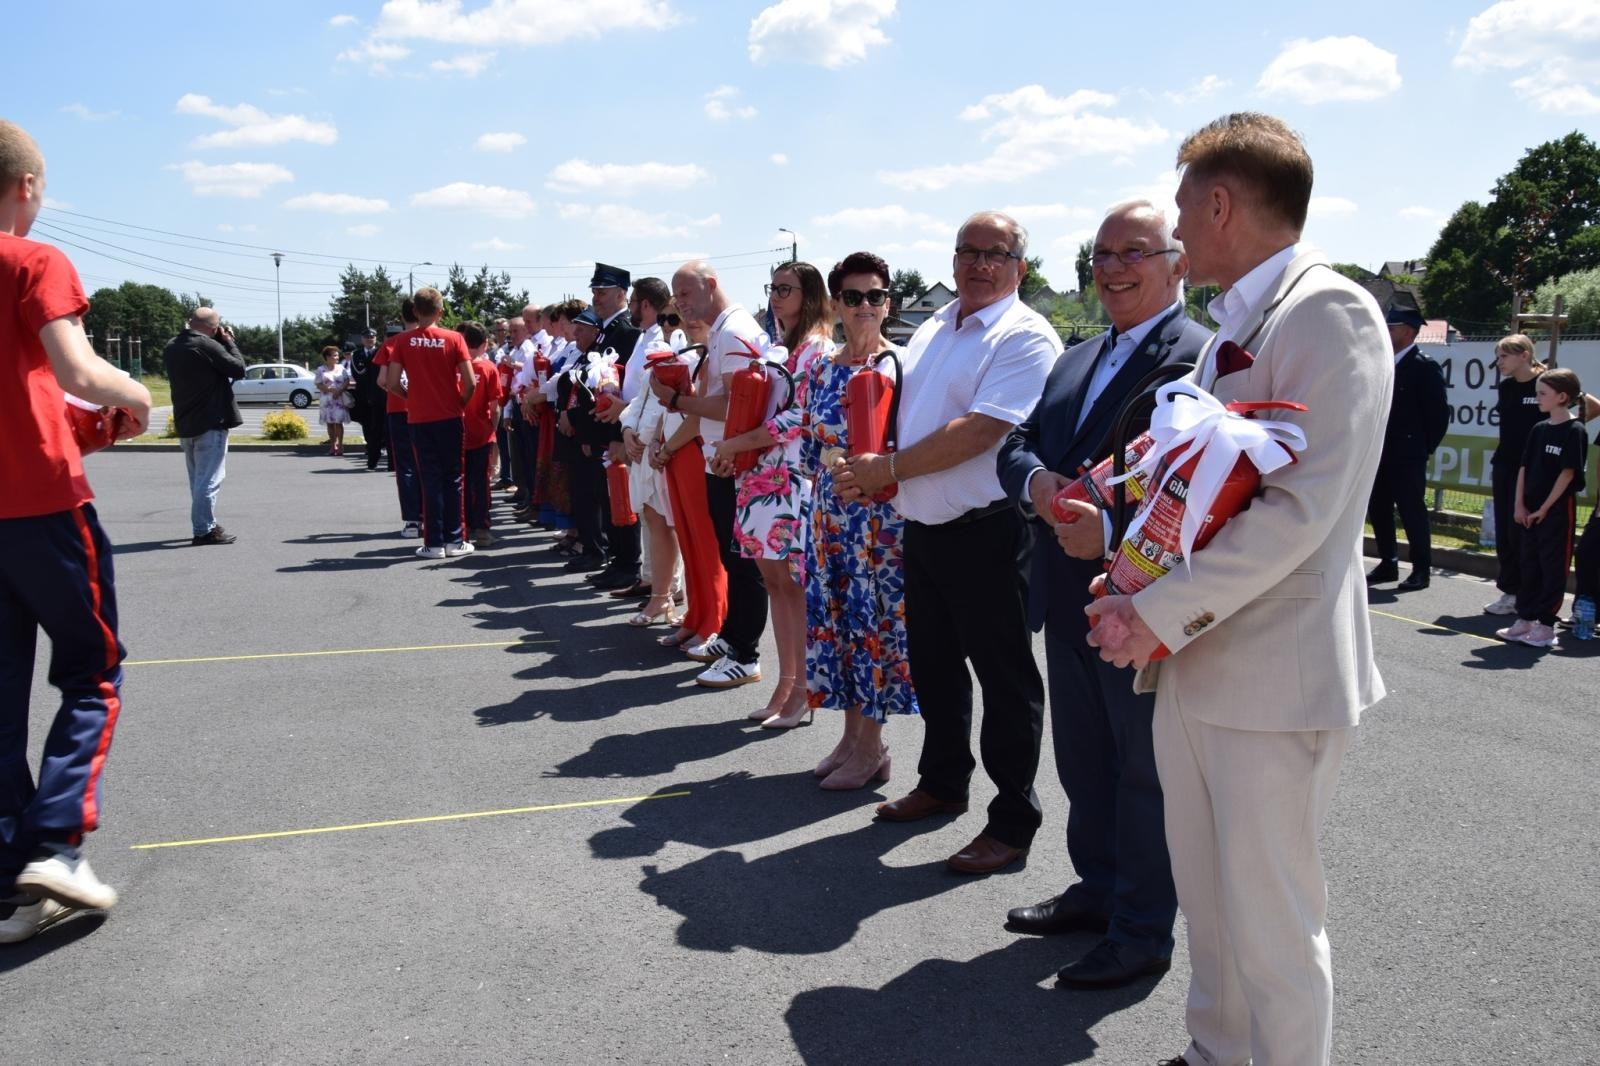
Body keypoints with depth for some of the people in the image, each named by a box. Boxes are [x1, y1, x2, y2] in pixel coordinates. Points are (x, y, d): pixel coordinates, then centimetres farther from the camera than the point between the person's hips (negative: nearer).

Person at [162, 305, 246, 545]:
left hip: (186, 423, 8)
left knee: (197, 478, 17)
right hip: (211, 422, -8)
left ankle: (203, 525, 25)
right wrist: (228, 342, 0)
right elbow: (239, 369, -12)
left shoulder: (172, 347, 8)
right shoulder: (207, 345, -18)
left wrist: (222, 342, 8)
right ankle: (205, 529, -5)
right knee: (209, 479, -5)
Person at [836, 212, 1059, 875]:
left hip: (988, 531, -8)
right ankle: (942, 783, 38)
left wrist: (889, 468, -18)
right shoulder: (932, 330, 14)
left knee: (1004, 675, 3)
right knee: (933, 664, 19)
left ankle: (1013, 821, 15)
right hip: (922, 524, 8)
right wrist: (873, 476, 0)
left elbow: (982, 429, -22)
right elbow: (907, 416, 19)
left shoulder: (1025, 337, -12)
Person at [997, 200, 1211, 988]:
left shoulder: (1204, 357, -12)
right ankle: (1098, 890, 39)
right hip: (1071, 598, 8)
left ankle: (1143, 932, 22)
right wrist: (1036, 483, -12)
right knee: (1084, 761, 20)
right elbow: (1016, 444, 11)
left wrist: (1115, 532, -28)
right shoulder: (1076, 360, 16)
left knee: (1145, 769, 6)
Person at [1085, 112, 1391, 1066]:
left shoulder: (1329, 311, -14)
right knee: (1207, 899, 21)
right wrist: (1138, 584, 4)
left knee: (1272, 925, 2)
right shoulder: (1235, 321, 15)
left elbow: (1303, 509, -23)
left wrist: (1158, 615, -20)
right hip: (1196, 661, 9)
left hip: (1274, 676, -9)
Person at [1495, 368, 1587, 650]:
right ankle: (1524, 619, 21)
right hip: (1530, 511, 7)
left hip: (1558, 510, -7)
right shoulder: (1539, 429, 9)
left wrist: (1544, 508, -13)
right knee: (1530, 565, 13)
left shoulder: (1574, 431, -10)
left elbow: (1568, 473, -14)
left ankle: (1546, 626, 5)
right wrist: (1520, 505, 2)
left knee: (1554, 568, 0)